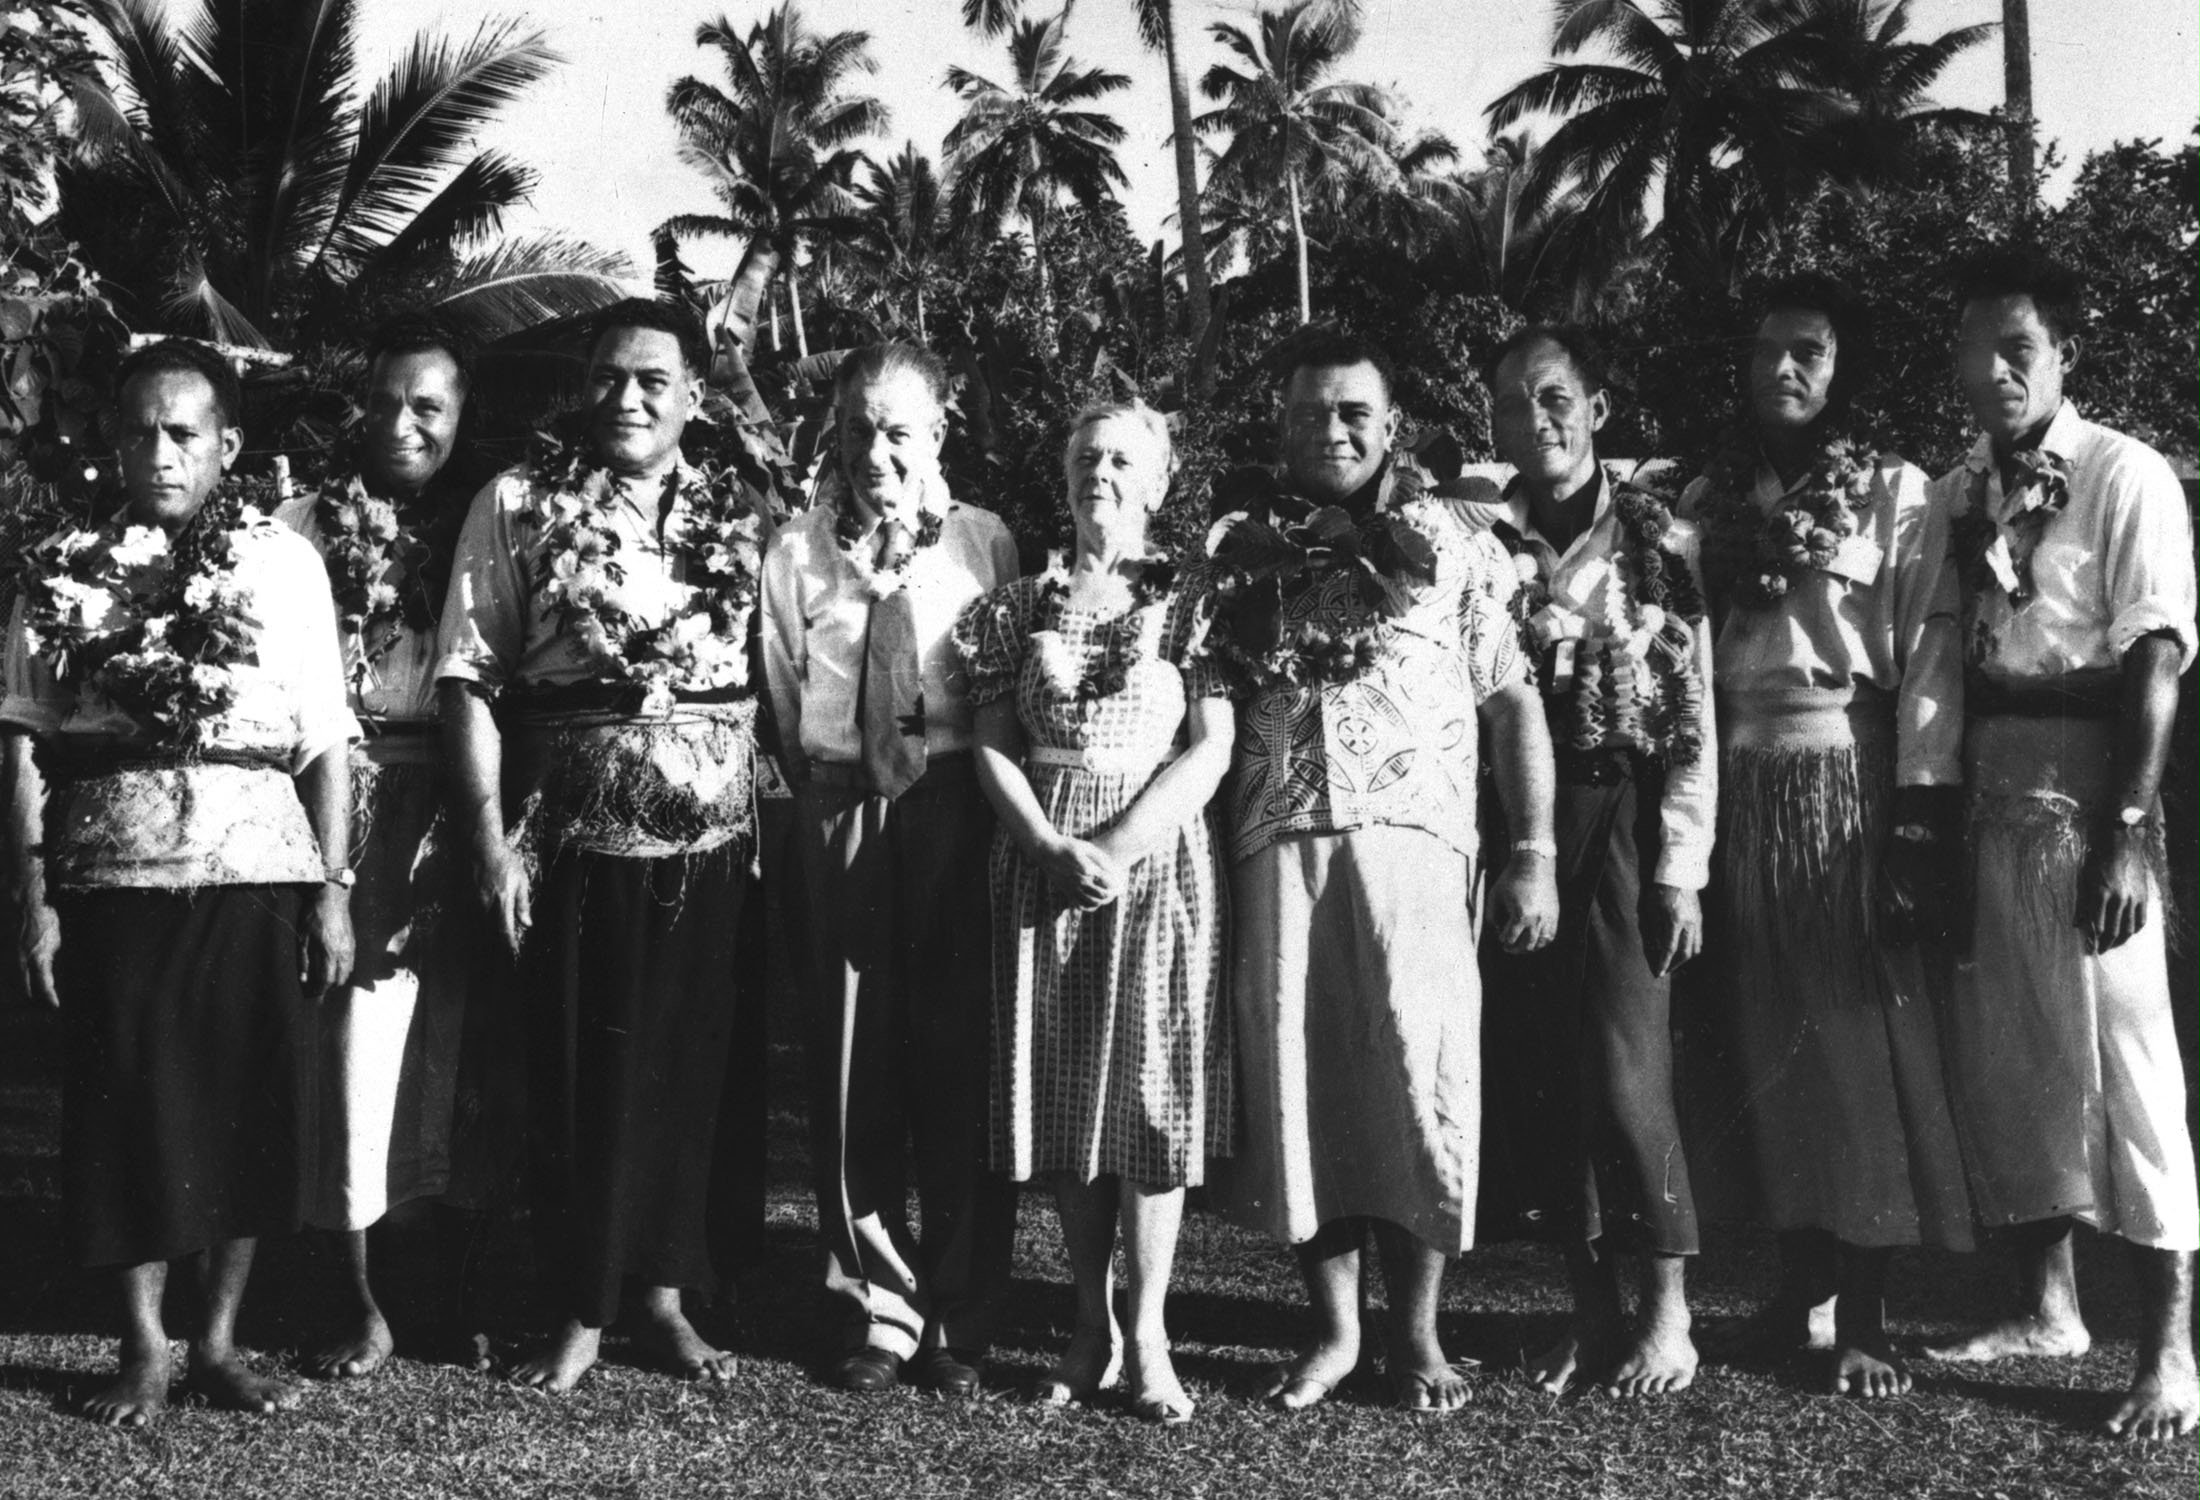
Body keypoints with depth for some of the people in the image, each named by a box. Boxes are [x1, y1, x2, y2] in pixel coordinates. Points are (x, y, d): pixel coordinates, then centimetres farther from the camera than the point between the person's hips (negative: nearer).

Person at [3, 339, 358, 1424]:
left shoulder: (286, 562, 7)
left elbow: (326, 740, 5)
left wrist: (333, 887, 0)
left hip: (259, 875, 1)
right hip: (112, 877, 0)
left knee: (253, 1108, 4)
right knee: (126, 1110, 3)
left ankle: (219, 1342, 18)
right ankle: (143, 1351, 16)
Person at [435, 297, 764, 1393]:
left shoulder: (739, 515, 6)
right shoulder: (519, 505, 0)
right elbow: (471, 678, -3)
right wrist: (489, 839, -10)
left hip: (709, 840, 2)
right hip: (570, 838, -2)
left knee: (685, 1064, 9)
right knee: (576, 1068, 5)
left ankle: (664, 1296, 25)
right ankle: (581, 1313, 19)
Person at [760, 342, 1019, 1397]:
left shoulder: (985, 544, 4)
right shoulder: (797, 553, 7)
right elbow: (786, 711, 9)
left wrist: (976, 800, -6)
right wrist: (829, 788, 0)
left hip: (959, 820, -1)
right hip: (841, 823, 1)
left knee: (962, 1068, 2)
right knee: (854, 1079, 5)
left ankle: (961, 1321, 13)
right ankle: (879, 1310, 17)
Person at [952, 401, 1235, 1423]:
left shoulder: (1188, 602, 2)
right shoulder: (1019, 608, 11)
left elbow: (1211, 747, -6)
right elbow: (995, 748, 5)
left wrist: (1116, 848, -15)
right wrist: (1054, 848, -11)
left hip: (1157, 858, -3)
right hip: (1043, 866, 3)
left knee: (1152, 1086, -2)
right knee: (1061, 1090, 5)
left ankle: (1147, 1335, 6)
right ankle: (1091, 1327, 14)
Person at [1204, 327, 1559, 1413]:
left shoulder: (1449, 546, 8)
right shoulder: (1240, 550, 12)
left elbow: (1513, 702, 6)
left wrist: (1533, 854, -1)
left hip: (1414, 837, -2)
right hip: (1275, 844, 2)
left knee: (1419, 1074, -4)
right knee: (1294, 1076, 2)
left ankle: (1416, 1332, 9)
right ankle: (1334, 1327, 14)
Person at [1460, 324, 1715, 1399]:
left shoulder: (1660, 540, 2)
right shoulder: (1473, 539, 8)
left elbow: (1693, 718, -1)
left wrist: (1682, 867, -6)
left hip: (1620, 820, -3)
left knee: (1622, 1074, -8)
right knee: (1533, 1073, 4)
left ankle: (1667, 1311, 8)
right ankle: (1591, 1308, 17)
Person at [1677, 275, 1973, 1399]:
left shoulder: (1895, 494, 0)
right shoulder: (1707, 499, 11)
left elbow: (1929, 659, -6)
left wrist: (1922, 819, -14)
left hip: (1851, 780, -4)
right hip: (1736, 788, 4)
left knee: (1862, 1030, -3)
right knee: (1766, 1034, 8)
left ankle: (1863, 1313, 3)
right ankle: (1798, 1283, 19)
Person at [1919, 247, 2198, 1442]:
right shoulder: (1956, 493, 11)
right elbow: (1945, 659, 9)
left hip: (2081, 792, -6)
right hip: (1982, 793, 6)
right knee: (2000, 1052, 11)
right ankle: (2048, 1307, 25)